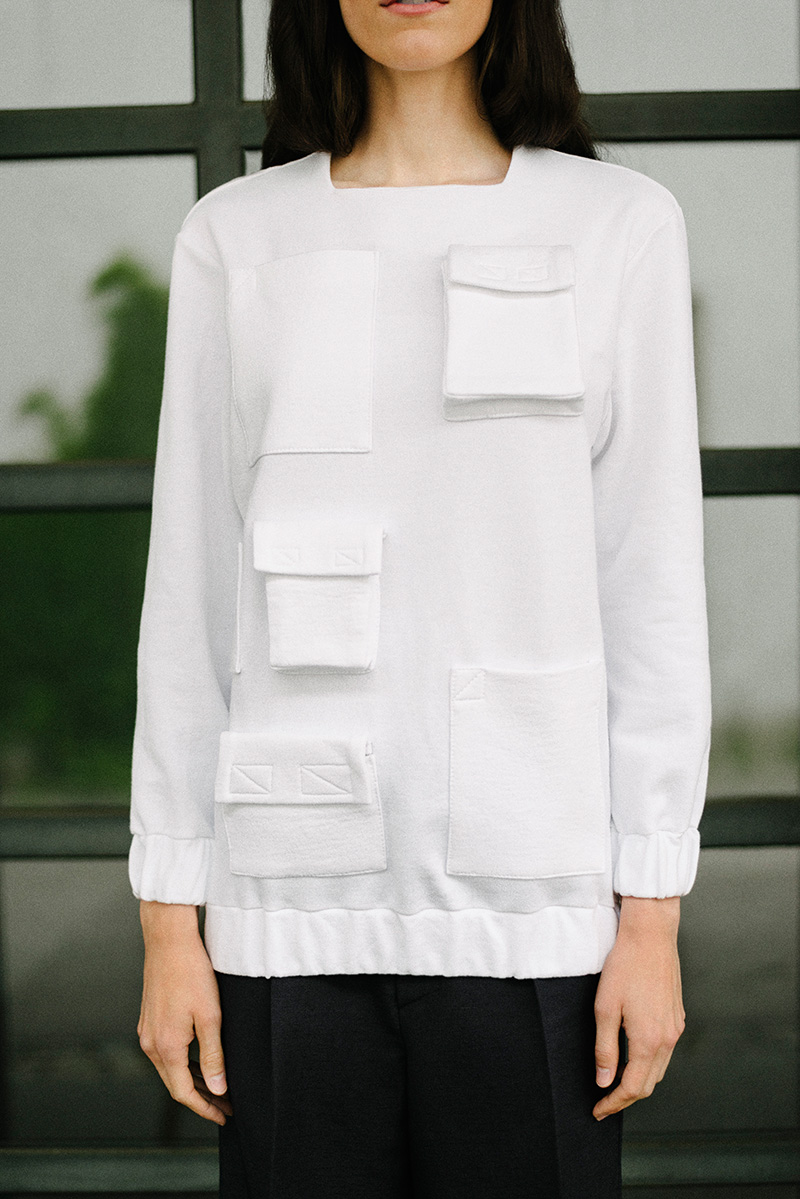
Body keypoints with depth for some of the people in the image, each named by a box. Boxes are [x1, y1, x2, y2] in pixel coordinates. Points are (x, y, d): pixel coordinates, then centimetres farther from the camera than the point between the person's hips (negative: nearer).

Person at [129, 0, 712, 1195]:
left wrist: (653, 914, -2)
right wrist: (169, 919, 3)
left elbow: (652, 588, 3)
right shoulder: (236, 239, 6)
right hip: (302, 892, 1)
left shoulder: (621, 225, 4)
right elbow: (192, 596, 7)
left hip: (531, 887, -1)